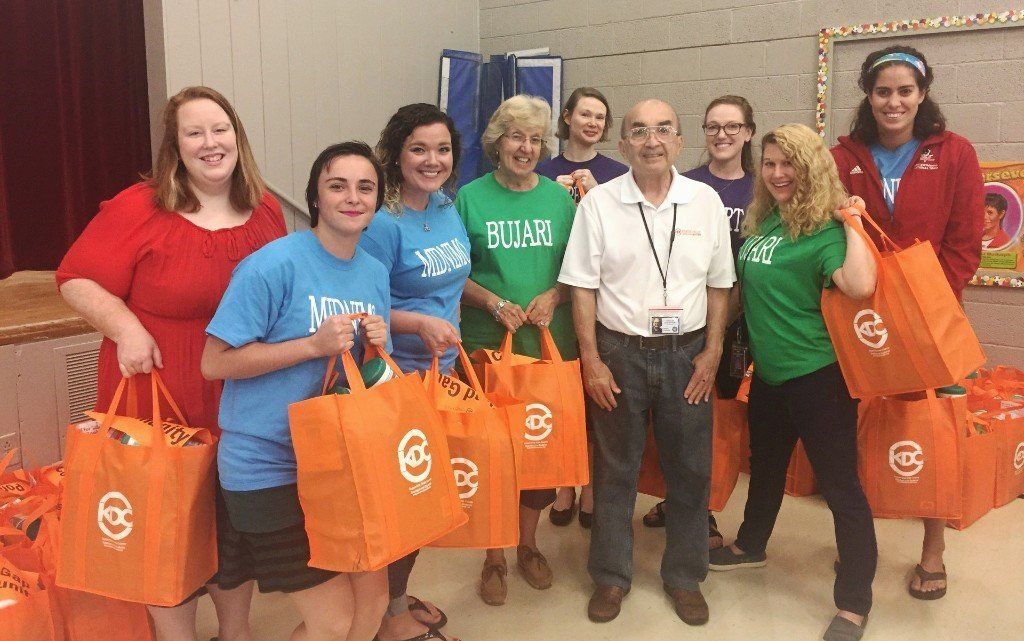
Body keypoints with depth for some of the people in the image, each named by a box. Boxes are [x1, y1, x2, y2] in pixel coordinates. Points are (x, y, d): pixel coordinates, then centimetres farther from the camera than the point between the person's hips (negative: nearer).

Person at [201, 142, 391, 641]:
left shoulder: (375, 272, 5)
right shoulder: (274, 264, -16)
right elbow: (214, 362, -16)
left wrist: (377, 347, -10)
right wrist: (314, 344, -23)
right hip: (270, 467, -6)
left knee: (373, 597, 11)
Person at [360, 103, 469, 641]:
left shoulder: (448, 210, 6)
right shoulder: (382, 223, -17)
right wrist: (420, 323, -27)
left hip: (444, 371, 8)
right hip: (397, 376, -8)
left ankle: (400, 595, 36)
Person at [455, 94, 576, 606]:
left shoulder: (559, 198, 5)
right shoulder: (471, 197, -1)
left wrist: (554, 296, -10)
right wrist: (494, 302, -15)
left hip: (551, 344, 2)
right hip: (488, 346, -2)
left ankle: (527, 543, 32)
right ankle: (494, 556, 22)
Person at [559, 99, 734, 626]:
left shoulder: (706, 201, 3)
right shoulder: (599, 203, -2)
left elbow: (718, 285, 7)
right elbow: (582, 287, -3)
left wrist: (711, 354, 0)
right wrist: (591, 360, -7)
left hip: (688, 354, 2)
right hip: (619, 353, -1)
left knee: (690, 470, 10)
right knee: (615, 469, 9)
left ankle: (685, 576, 31)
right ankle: (611, 576, 28)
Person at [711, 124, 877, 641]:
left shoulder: (824, 228, -14)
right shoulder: (760, 223, 7)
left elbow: (860, 286, -32)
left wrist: (852, 225, -22)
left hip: (817, 372, -8)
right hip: (769, 370, 8)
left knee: (840, 482, 2)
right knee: (765, 464, 25)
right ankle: (751, 546, 48)